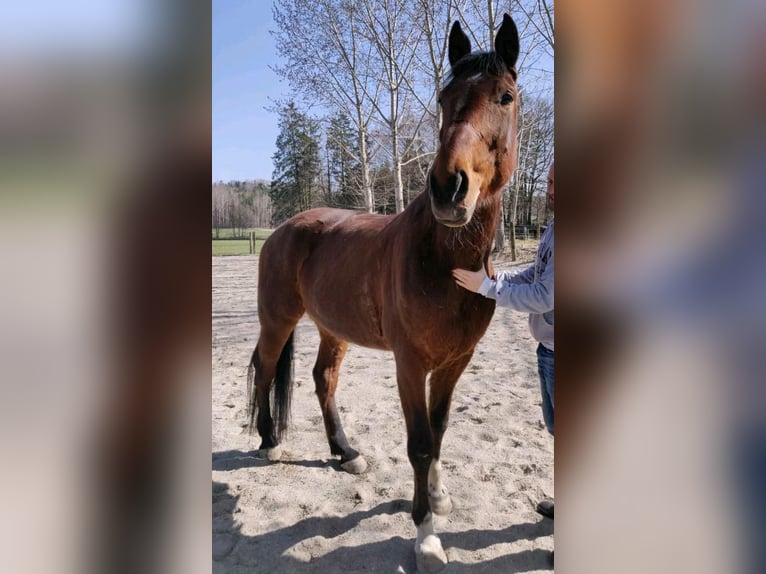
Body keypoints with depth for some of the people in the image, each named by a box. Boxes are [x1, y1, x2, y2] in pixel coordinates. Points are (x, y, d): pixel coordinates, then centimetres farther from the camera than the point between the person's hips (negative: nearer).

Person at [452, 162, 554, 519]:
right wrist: (491, 277, 4)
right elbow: (535, 276, 15)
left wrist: (486, 287, -19)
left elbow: (544, 296, -25)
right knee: (553, 425, 23)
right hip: (547, 347, 10)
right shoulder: (552, 229, 6)